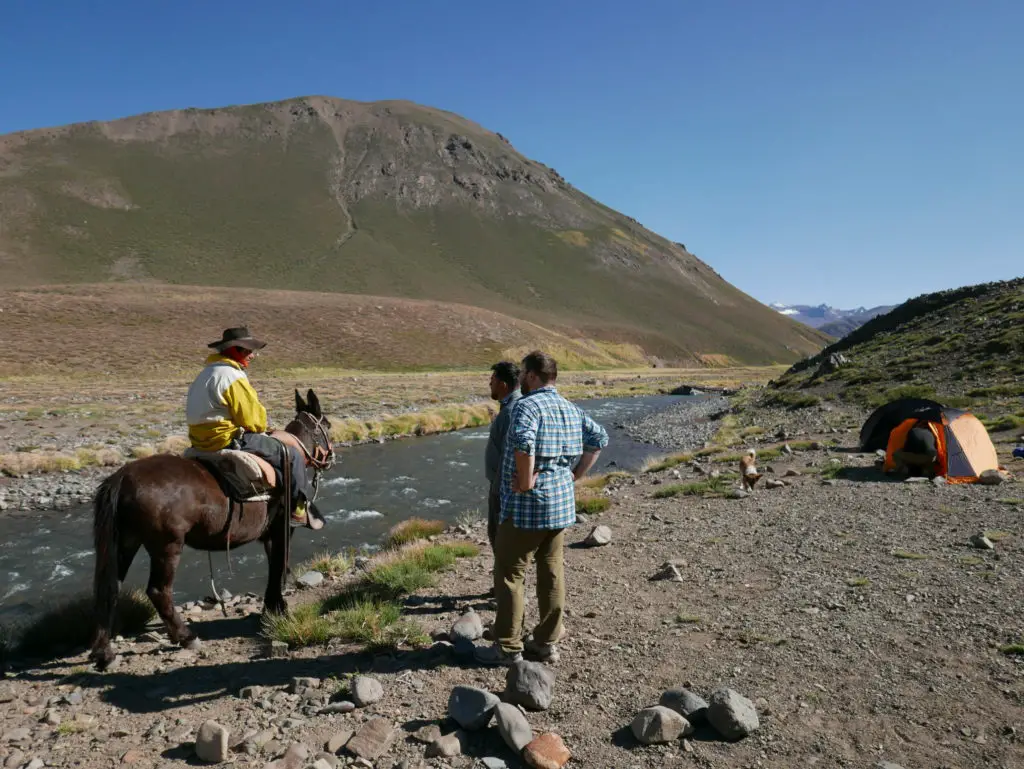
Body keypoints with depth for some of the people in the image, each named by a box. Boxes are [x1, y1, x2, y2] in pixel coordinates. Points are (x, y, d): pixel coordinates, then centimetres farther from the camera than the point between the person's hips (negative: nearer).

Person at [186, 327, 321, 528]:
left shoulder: (206, 373, 15)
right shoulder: (232, 376, -18)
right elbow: (253, 419, -18)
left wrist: (256, 427, 15)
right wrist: (261, 427, 6)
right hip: (228, 439, -11)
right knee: (291, 454, -3)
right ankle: (299, 509, 4)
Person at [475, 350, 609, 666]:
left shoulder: (527, 405, -15)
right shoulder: (571, 409, 11)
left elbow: (523, 442, -34)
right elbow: (600, 438, 19)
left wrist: (525, 482, -22)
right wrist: (576, 474, 14)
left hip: (528, 505, -8)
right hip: (562, 504, 8)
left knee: (509, 573, 4)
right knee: (552, 572, 14)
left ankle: (508, 647, 12)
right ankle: (548, 642, 24)